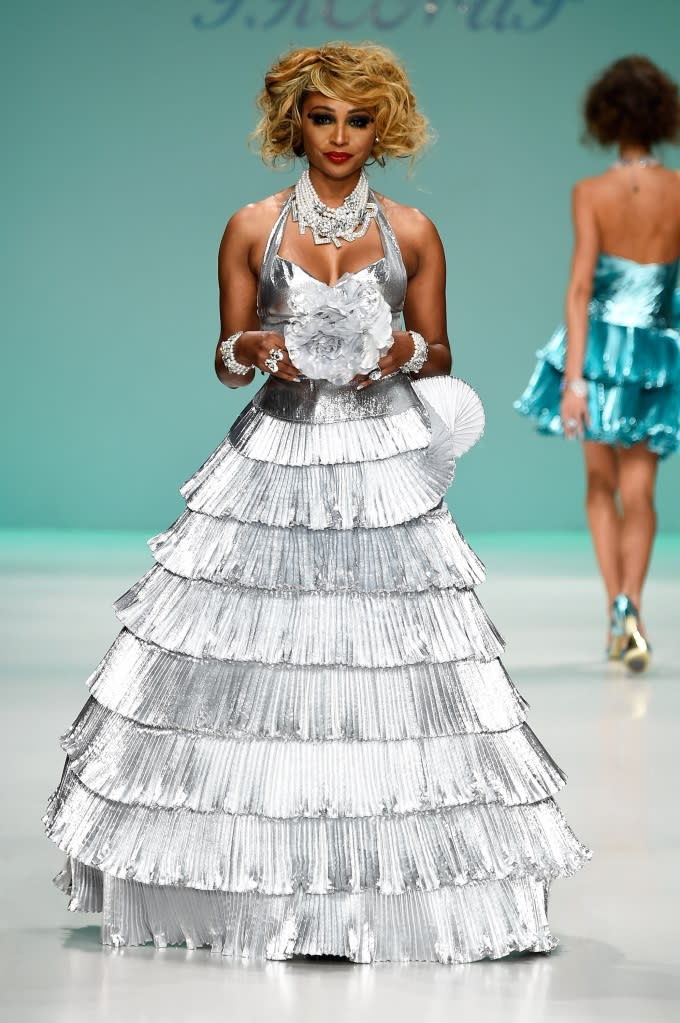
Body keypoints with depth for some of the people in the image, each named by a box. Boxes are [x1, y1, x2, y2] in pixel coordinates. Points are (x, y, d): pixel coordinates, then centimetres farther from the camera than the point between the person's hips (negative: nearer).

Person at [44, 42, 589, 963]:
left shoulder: (413, 233, 5)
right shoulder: (251, 229, 4)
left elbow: (440, 358, 11)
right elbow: (228, 361, 8)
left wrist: (408, 350, -10)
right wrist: (253, 351, -14)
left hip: (383, 465, 0)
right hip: (277, 459, 0)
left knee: (388, 662, -5)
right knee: (256, 662, -2)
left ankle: (393, 883, 6)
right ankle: (258, 881, 9)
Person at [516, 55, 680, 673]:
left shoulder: (592, 193, -12)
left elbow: (581, 286, -16)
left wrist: (573, 377, -16)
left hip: (601, 344, -1)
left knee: (602, 486, 17)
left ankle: (616, 610, 8)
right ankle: (630, 603, -15)